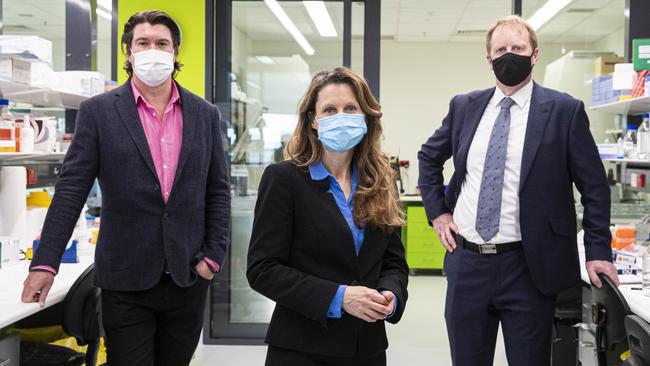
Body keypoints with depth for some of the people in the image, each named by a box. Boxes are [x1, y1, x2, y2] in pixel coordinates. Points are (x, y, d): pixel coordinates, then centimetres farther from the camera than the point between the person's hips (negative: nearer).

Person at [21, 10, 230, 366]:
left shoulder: (205, 114, 6)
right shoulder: (98, 111, -2)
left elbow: (218, 191, 8)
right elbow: (71, 190, -5)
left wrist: (214, 255, -1)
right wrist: (45, 262, -11)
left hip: (188, 276, 3)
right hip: (125, 280, -2)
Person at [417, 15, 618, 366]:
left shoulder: (564, 110, -5)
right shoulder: (464, 106, 6)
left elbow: (594, 187, 0)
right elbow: (428, 157, 21)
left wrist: (598, 251, -4)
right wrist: (437, 211, 11)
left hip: (527, 266, -3)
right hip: (465, 261, 4)